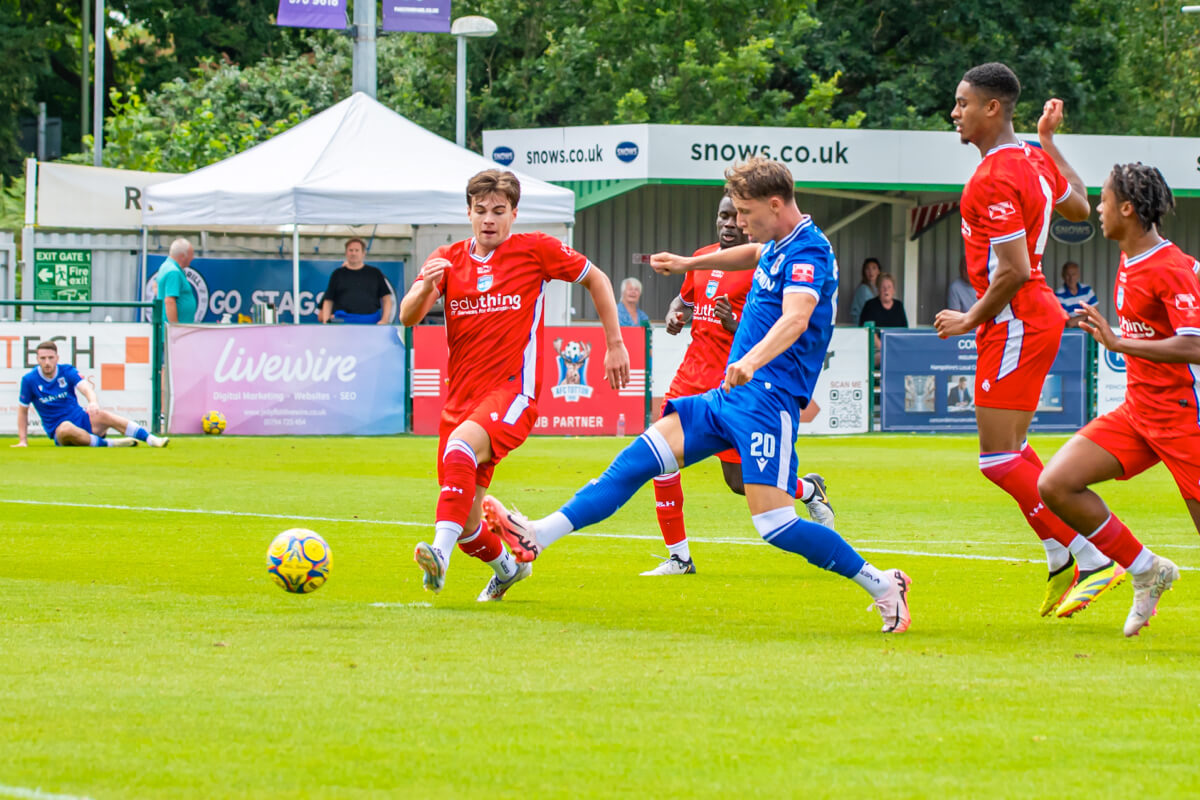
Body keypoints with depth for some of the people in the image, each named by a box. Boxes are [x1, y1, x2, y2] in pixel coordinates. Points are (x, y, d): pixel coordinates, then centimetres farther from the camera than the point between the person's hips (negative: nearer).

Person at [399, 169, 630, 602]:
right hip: (461, 398, 5)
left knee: (461, 448, -36)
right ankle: (507, 567, 39)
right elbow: (408, 317, -3)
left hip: (513, 391, -5)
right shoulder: (448, 259, 9)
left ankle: (440, 554, -48)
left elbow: (596, 279, 13)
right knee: (465, 521, 6)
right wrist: (426, 286, -25)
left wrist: (615, 345, 10)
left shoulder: (536, 250, 1)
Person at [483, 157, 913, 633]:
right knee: (640, 458, 0)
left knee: (775, 524, -16)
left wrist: (752, 361, -52)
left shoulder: (808, 253, -16)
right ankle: (537, 537, -2)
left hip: (767, 398, -9)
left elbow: (795, 316, -35)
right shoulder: (778, 246, 14)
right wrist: (690, 264, 44)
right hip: (728, 396, 9)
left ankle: (883, 587, -3)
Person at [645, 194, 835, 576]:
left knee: (740, 481, -3)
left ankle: (810, 490, 26)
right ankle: (678, 558, 8)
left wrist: (734, 324, -28)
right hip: (691, 376, 6)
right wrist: (674, 316, 8)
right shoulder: (701, 258, 13)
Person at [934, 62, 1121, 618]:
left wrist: (971, 320, -12)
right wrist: (1049, 140, 32)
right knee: (1009, 450, 17)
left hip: (1016, 323, -10)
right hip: (1039, 316, 10)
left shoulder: (995, 179, -20)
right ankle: (1062, 560, 17)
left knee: (999, 458, -8)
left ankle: (1091, 561, -9)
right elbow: (1079, 208, 29)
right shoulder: (1034, 160, 10)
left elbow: (1014, 271, -25)